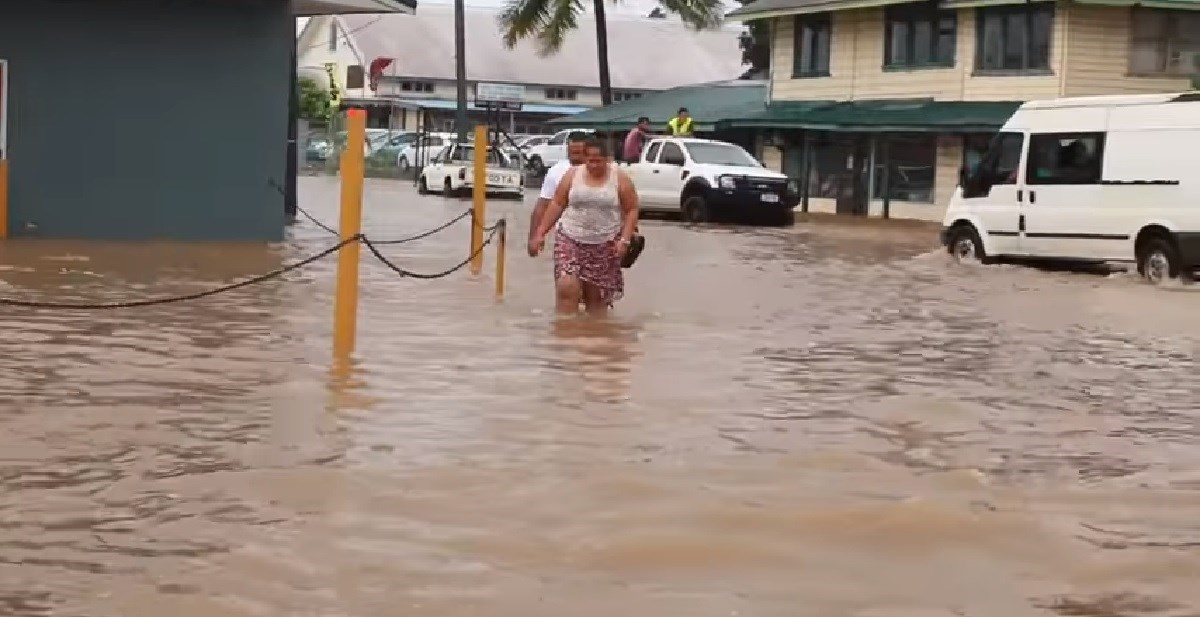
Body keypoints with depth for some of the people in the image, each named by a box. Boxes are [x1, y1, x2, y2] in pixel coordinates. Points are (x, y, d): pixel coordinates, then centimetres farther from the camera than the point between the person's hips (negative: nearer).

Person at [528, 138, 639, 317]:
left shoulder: (619, 178, -1)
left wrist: (625, 239, -11)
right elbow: (557, 205, 6)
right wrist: (540, 233, 1)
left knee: (597, 296, 5)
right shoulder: (572, 175, 2)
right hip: (570, 240, 1)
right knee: (566, 288, -14)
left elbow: (631, 210, 1)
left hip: (605, 246, 0)